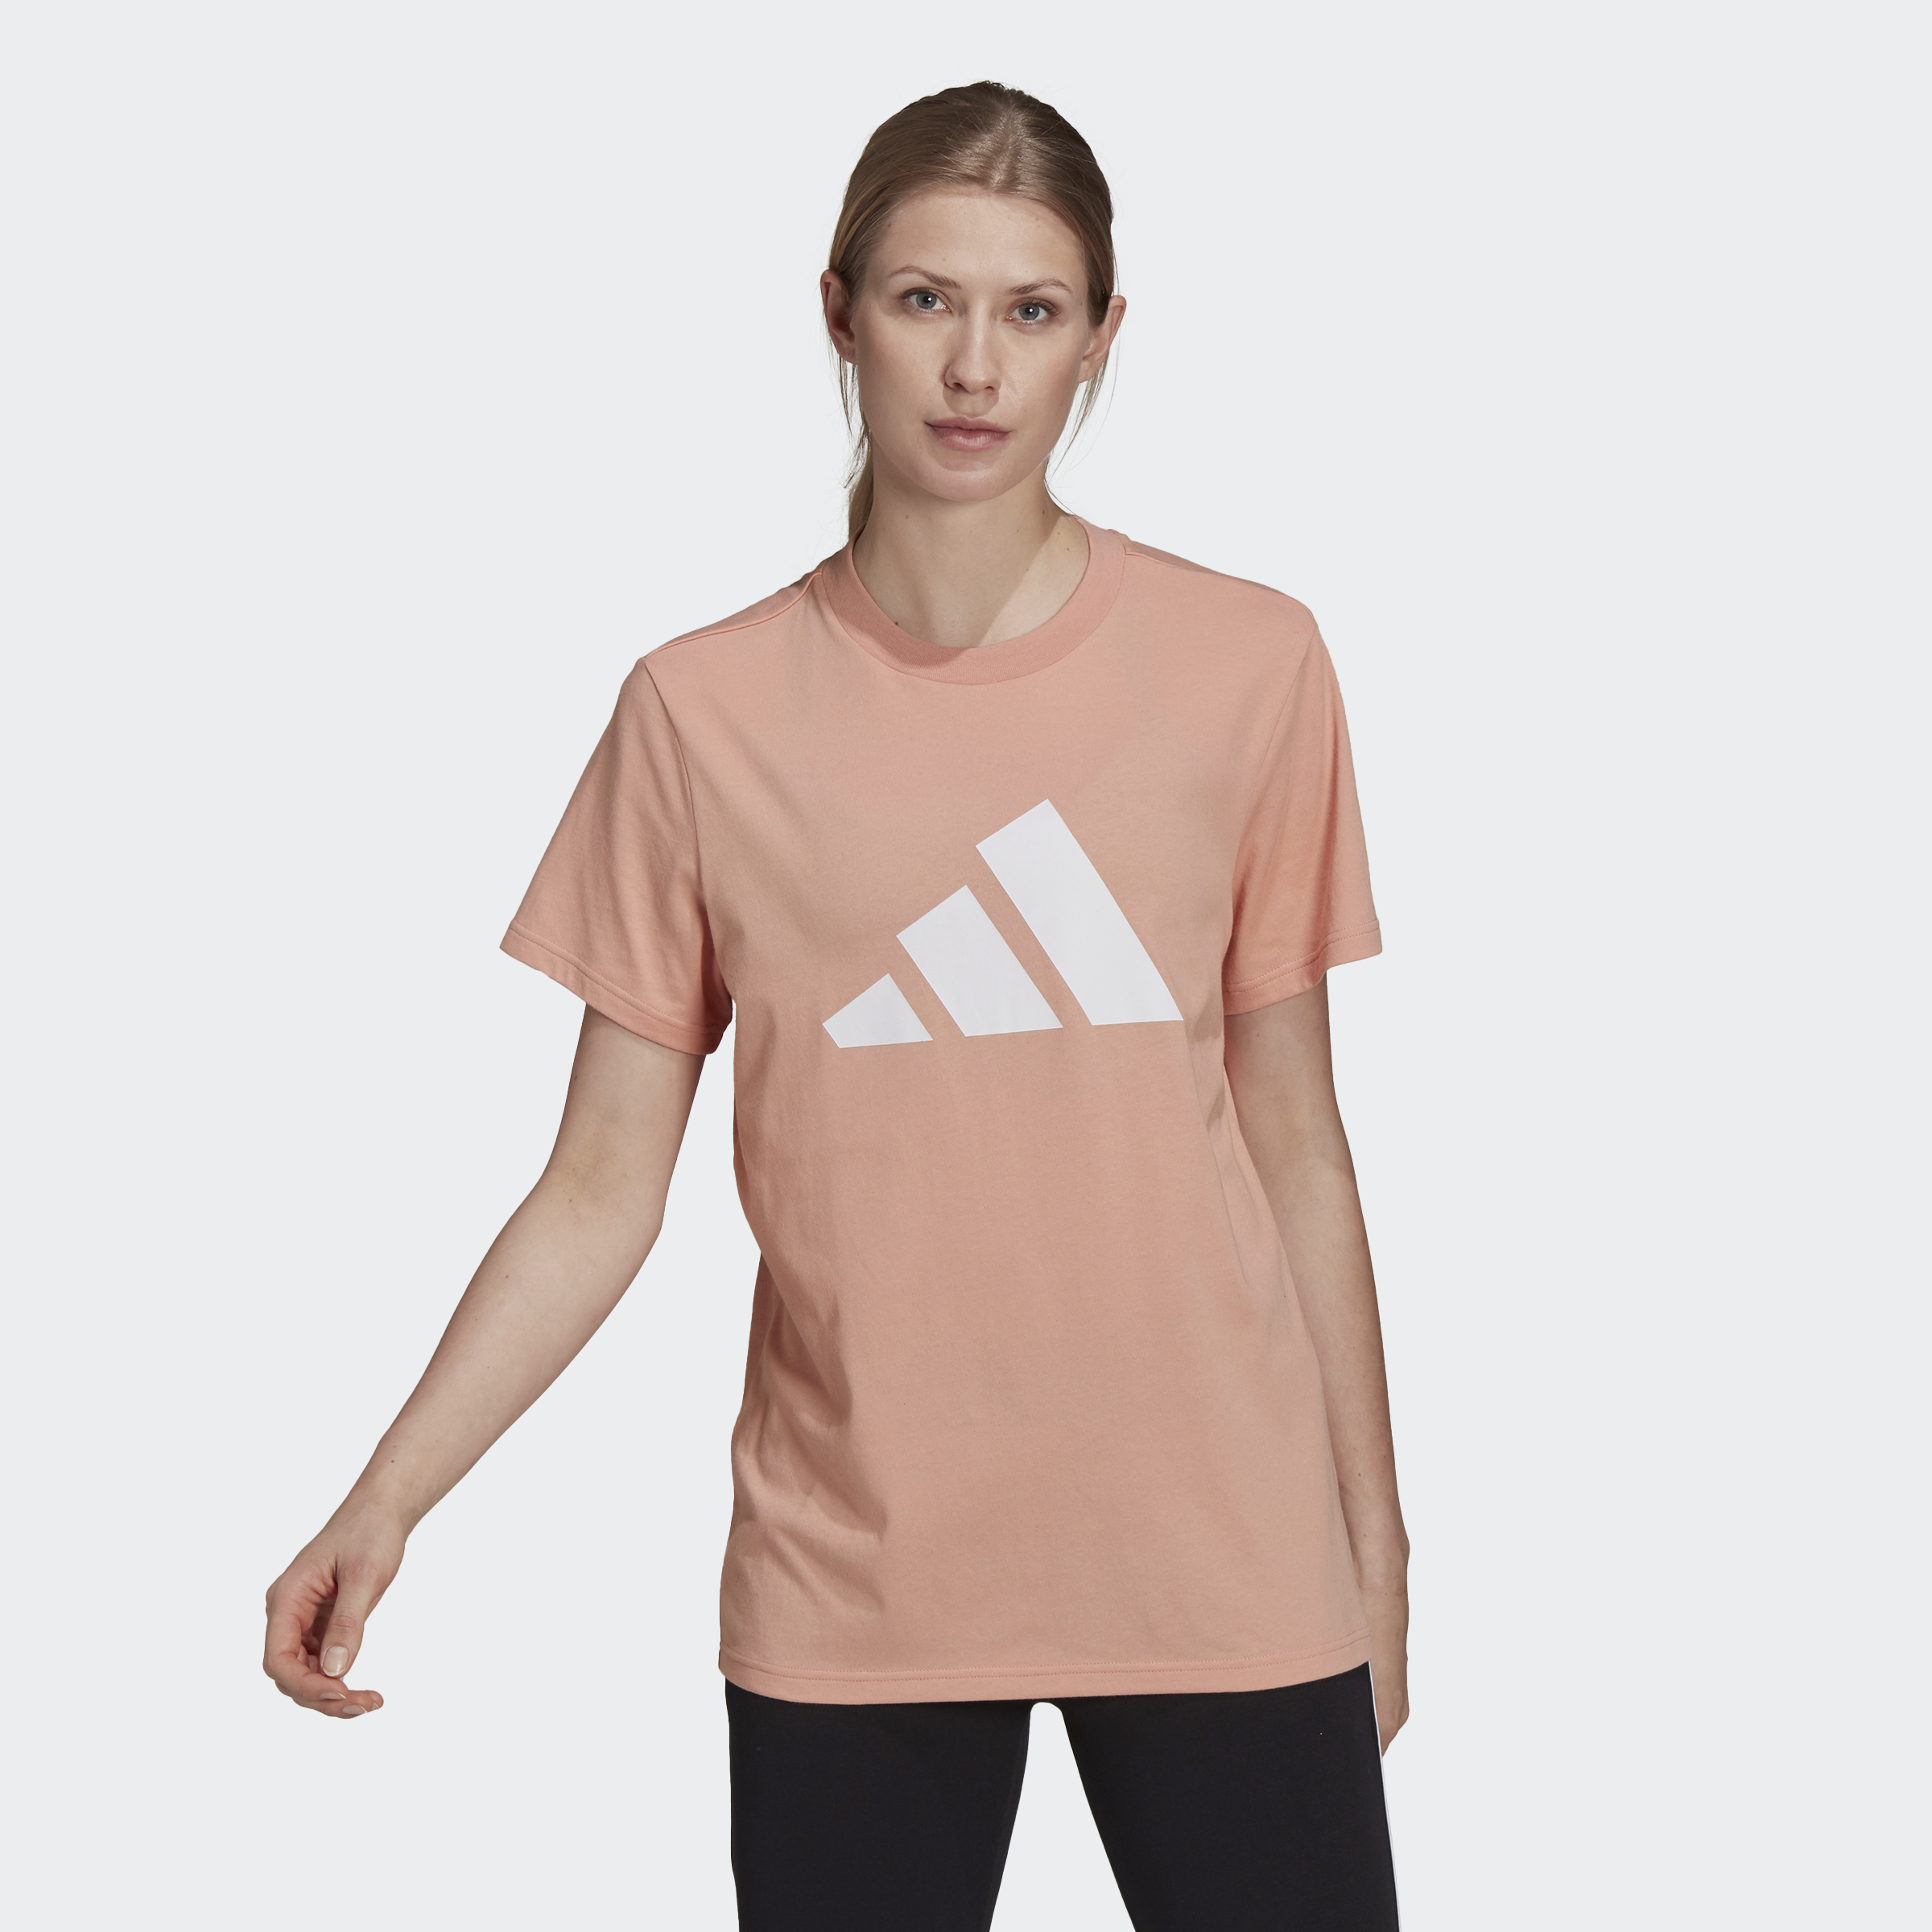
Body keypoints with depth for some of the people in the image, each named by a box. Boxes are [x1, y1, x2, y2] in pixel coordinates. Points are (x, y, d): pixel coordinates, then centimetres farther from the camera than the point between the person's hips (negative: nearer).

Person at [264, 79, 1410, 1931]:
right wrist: (380, 1505, -8)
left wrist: (1376, 1546, 8)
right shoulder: (704, 710, -1)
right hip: (855, 1576, 0)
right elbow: (600, 1189, 1)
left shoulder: (1248, 665, -1)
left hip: (1217, 1560, 0)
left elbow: (1292, 1142, 5)